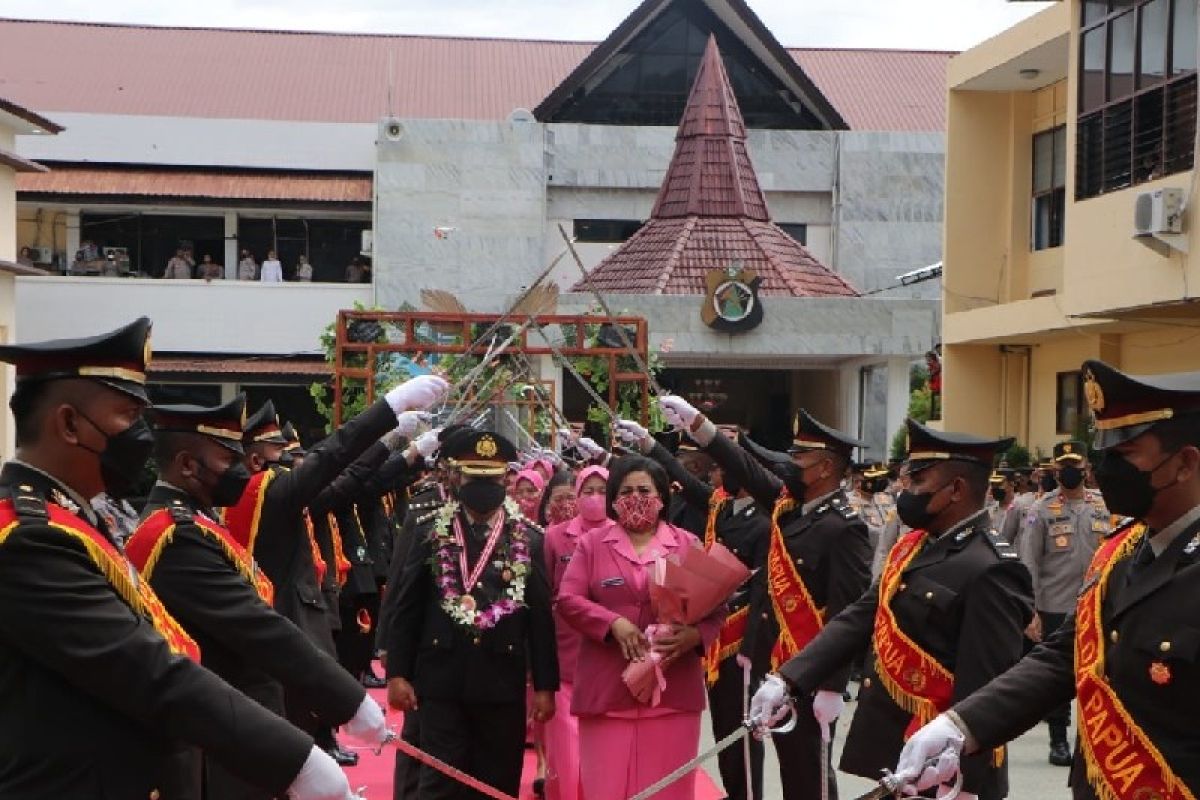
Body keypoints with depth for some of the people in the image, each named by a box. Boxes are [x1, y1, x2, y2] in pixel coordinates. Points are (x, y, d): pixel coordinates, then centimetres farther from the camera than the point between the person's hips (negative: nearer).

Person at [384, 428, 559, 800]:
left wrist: (545, 684, 0)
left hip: (504, 683, 1)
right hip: (442, 680, -1)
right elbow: (406, 608, 3)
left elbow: (541, 616, 3)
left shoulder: (528, 539, 3)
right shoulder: (430, 532, 2)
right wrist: (397, 673, -2)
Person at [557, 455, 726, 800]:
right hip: (606, 691, 0)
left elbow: (716, 606, 4)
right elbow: (568, 599, -1)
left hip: (673, 690, 1)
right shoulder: (591, 543, 7)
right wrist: (613, 622, -16)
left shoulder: (689, 545, 8)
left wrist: (695, 635, -16)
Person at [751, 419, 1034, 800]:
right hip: (893, 756, 8)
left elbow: (983, 691, -22)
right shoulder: (913, 546, 8)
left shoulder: (990, 572, -19)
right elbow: (860, 619, 6)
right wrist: (787, 680, -4)